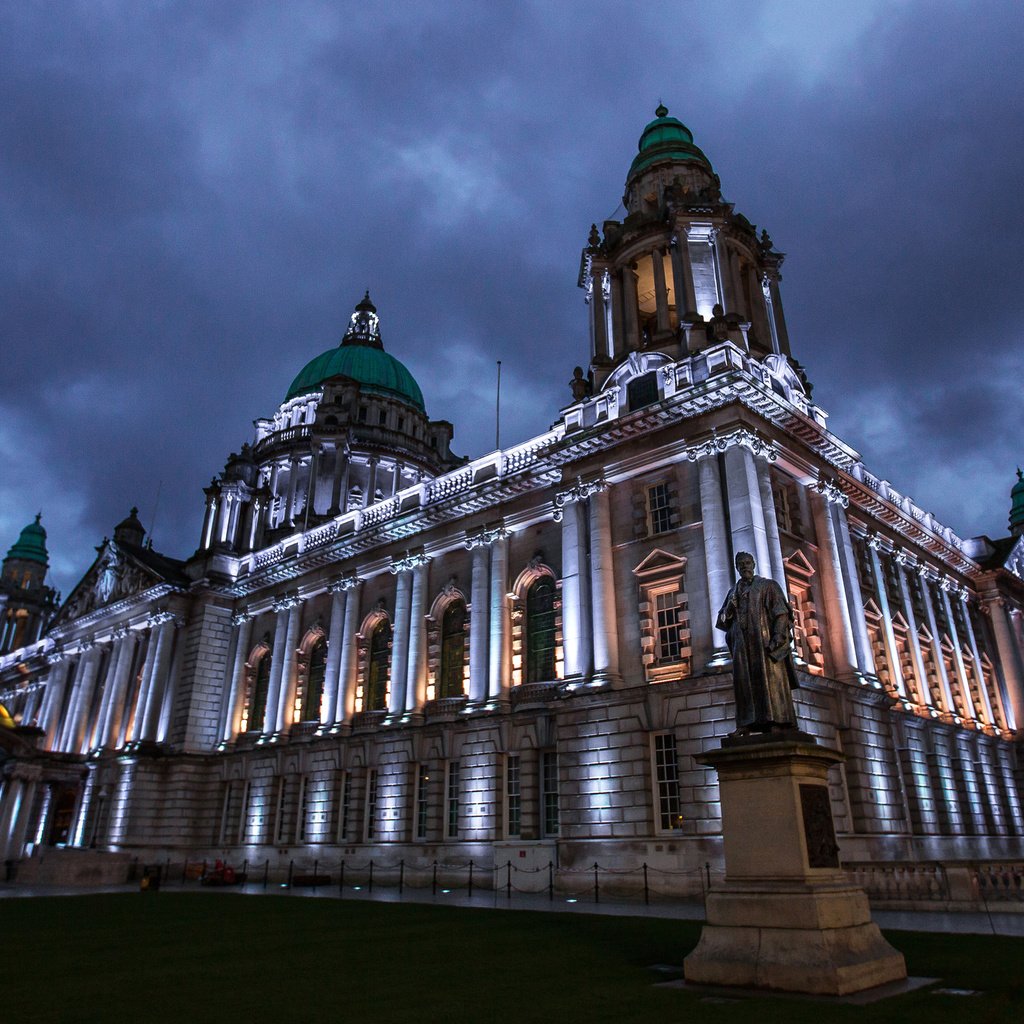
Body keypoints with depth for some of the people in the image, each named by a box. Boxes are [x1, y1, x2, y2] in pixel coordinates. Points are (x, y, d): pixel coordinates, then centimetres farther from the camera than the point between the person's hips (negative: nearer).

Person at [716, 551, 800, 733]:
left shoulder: (768, 585, 5)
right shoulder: (734, 592, 19)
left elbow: (781, 613, -5)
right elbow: (723, 620, 16)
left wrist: (777, 639, -17)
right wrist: (730, 606, -4)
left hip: (764, 642, -4)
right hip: (743, 646, 4)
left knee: (770, 682, -9)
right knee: (745, 683, -2)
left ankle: (777, 723, -11)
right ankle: (747, 724, -5)